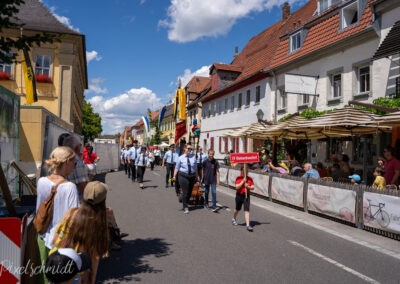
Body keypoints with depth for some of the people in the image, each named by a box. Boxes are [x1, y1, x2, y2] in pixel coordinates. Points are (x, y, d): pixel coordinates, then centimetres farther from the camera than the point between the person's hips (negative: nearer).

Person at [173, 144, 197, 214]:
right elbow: (177, 168, 1)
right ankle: (185, 207, 5)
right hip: (183, 176, -3)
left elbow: (195, 168, 9)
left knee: (190, 192, 12)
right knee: (185, 192, -5)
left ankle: (186, 204, 33)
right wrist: (174, 176, -5)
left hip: (192, 176, 3)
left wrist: (196, 176, 10)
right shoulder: (181, 158, -1)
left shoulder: (193, 157, 4)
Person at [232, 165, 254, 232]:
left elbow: (253, 187, 0)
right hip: (239, 195, -1)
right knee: (237, 209, 18)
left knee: (247, 210, -9)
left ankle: (248, 225, -10)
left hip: (247, 195, 1)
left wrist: (248, 187, -19)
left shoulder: (250, 179, 1)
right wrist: (243, 181, -22)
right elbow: (237, 187, -17)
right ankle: (234, 219, 46)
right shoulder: (238, 178, -7)